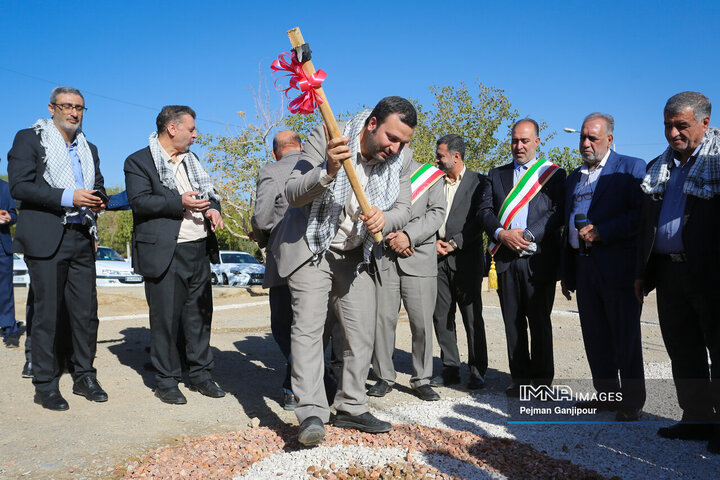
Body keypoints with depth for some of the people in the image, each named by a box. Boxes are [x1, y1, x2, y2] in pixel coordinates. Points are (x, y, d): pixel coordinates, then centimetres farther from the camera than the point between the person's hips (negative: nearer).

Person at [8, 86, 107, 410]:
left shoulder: (89, 148, 20)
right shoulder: (29, 139, 2)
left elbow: (97, 186, 26)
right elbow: (19, 186, -9)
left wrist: (97, 200, 2)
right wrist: (68, 198, -18)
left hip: (82, 238, 5)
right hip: (46, 240, -5)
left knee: (86, 312, 5)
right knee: (48, 313, -1)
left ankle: (84, 376, 18)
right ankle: (45, 384, 11)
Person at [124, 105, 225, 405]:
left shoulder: (191, 160, 20)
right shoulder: (139, 162, -2)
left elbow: (208, 192, 22)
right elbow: (139, 201, -13)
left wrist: (213, 208, 0)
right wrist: (180, 203, -21)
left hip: (199, 248, 7)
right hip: (165, 252, -6)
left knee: (200, 313, 10)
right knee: (165, 316, -1)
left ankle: (200, 374, 22)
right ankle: (166, 380, 12)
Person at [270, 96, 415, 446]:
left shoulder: (400, 159, -6)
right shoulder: (326, 138, -19)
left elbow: (402, 209, -4)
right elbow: (293, 194, -21)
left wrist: (383, 219, -28)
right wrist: (328, 171, -40)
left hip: (356, 256, 5)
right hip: (311, 248, -4)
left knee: (362, 332, 6)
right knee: (308, 326, -14)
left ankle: (350, 408, 19)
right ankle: (311, 414, -11)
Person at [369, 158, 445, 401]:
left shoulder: (429, 174, 11)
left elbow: (437, 212, 2)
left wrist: (408, 235, -11)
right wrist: (387, 236, -9)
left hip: (419, 258, 0)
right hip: (382, 257, 1)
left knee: (422, 321, 0)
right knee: (383, 318, 0)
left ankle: (421, 379, 13)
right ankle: (384, 377, 15)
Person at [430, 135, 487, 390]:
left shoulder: (478, 182, 0)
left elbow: (479, 220, -6)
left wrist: (454, 243, -10)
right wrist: (434, 241, -2)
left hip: (465, 257, -5)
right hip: (438, 257, 5)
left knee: (472, 316, 0)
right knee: (441, 316, 5)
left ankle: (477, 370, 11)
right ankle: (450, 368, 15)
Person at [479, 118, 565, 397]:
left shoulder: (553, 174, 6)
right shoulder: (496, 175, 16)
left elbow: (558, 213, -4)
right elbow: (485, 211, 8)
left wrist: (527, 235, -15)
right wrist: (501, 234, -10)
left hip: (539, 260, -3)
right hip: (506, 259, 3)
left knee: (540, 322, 3)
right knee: (513, 321, 7)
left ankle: (542, 380, 16)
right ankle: (519, 378, 18)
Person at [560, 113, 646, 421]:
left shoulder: (631, 168, -1)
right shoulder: (574, 178, 18)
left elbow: (642, 214, -12)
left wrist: (602, 231, -19)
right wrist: (566, 274, 17)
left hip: (618, 268, -6)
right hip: (584, 268, 6)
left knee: (625, 337, 1)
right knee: (595, 337, 11)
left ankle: (632, 401, 14)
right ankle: (606, 394, 24)